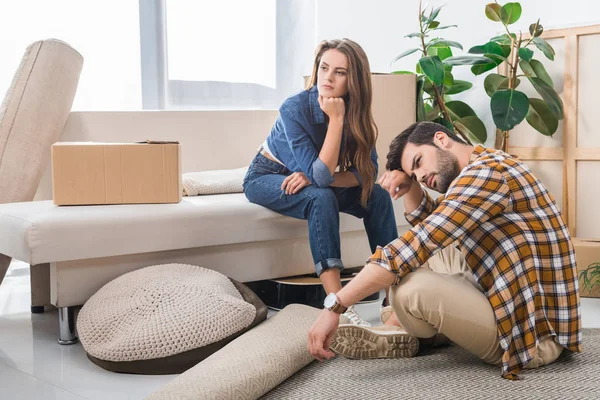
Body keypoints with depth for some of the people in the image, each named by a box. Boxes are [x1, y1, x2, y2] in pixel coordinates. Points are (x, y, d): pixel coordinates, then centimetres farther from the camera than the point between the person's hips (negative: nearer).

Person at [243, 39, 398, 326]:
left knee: (377, 196, -15)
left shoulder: (355, 112, -15)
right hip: (266, 177, -5)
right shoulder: (295, 108, -30)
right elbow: (321, 176, -35)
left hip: (306, 179, 5)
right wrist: (336, 119, -39)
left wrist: (315, 177, -30)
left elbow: (368, 171, -17)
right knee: (321, 198, -34)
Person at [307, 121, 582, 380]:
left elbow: (413, 246, -25)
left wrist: (334, 305, -24)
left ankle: (399, 337, 8)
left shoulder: (487, 172, -19)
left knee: (408, 286, -25)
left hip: (533, 335, -10)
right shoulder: (486, 170, 13)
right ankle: (397, 329, 9)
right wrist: (409, 185, 5)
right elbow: (427, 220, 26)